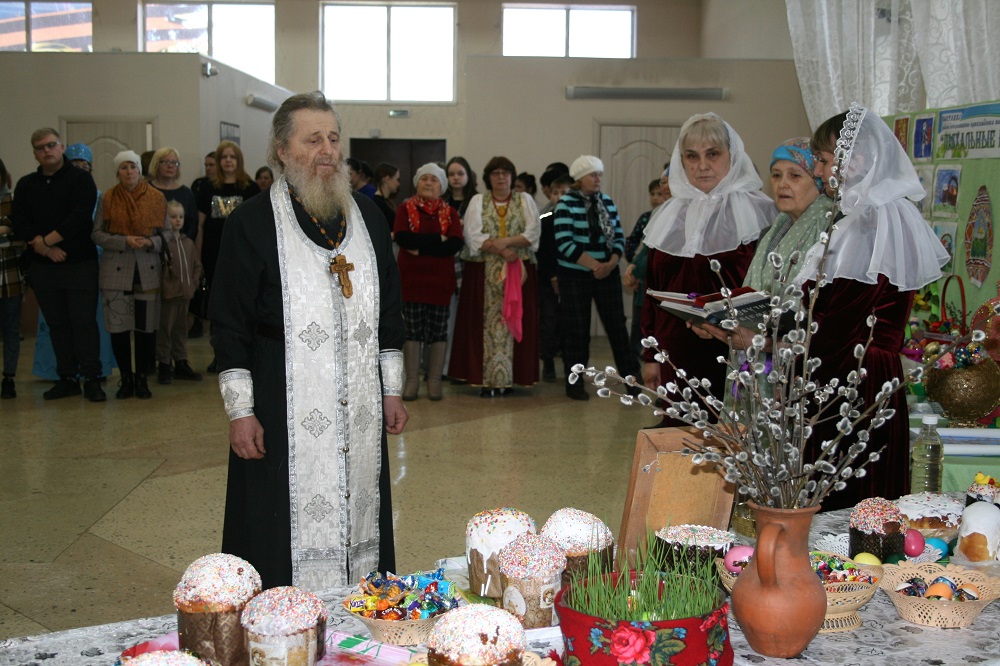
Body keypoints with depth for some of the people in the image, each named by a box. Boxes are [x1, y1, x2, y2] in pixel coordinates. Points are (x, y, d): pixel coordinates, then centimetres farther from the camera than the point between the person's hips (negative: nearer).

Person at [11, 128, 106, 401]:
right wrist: (45, 248, -14)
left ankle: (91, 379, 2)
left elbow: (80, 217, -14)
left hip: (80, 264, -4)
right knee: (58, 324, 9)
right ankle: (67, 378, 16)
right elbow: (19, 223, 0)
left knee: (84, 322, -4)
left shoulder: (80, 179, -1)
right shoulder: (26, 185, 11)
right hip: (43, 266, 4)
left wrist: (46, 240, -13)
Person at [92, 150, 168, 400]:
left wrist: (151, 242, -13)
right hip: (116, 270, 0)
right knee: (119, 326, 0)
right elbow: (97, 234, 2)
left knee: (146, 326, 0)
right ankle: (126, 378, 14)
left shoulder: (157, 198, 4)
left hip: (148, 269, 0)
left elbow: (166, 234, 7)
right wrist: (125, 241, -12)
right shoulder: (108, 198, 4)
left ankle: (142, 379, 13)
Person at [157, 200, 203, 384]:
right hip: (167, 294, -6)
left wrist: (193, 283, 6)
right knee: (165, 329, 0)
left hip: (185, 293, 7)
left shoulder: (188, 243, 12)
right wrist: (162, 286, -16)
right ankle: (164, 365, 8)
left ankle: (181, 364, 23)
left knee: (181, 329, 14)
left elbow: (197, 265, 18)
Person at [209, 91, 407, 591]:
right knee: (293, 528, 0)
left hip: (358, 411, 4)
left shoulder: (367, 215, 8)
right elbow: (229, 324, -5)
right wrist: (239, 410, -9)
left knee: (357, 516, 11)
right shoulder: (254, 222, -5)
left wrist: (392, 389, 11)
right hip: (286, 413, -4)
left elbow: (388, 310, 14)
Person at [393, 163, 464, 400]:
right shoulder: (406, 208, 5)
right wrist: (437, 239, -14)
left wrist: (421, 248, -13)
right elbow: (401, 237, -13)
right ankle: (412, 380, 9)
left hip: (440, 279, 1)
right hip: (411, 278, -1)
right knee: (412, 329, 1)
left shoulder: (450, 212, 8)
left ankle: (435, 381, 12)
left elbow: (456, 244, -8)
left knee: (438, 330, 3)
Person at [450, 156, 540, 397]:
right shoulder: (478, 201, 8)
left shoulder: (525, 200, 10)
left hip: (518, 272, 1)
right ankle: (486, 379, -2)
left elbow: (532, 234, -3)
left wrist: (505, 242, -16)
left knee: (512, 321, -1)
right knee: (486, 323, -3)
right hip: (484, 274, -1)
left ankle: (508, 377, 4)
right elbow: (473, 236, -5)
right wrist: (501, 250, -15)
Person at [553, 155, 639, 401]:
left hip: (608, 273, 4)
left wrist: (611, 263, -10)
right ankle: (574, 384, 13)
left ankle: (631, 376, 13)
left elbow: (618, 237, 8)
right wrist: (595, 265, -17)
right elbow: (565, 244, -15)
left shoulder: (607, 202, 8)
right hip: (575, 275, -4)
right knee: (577, 329, 2)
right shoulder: (566, 204, -8)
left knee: (616, 323, 3)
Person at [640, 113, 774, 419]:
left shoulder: (757, 213, -2)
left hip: (735, 355, -4)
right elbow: (652, 290, 14)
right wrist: (650, 355, 11)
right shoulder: (668, 216, 12)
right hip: (677, 355, 4)